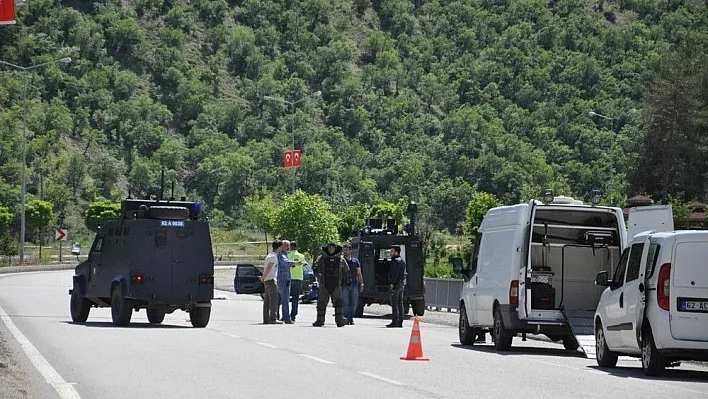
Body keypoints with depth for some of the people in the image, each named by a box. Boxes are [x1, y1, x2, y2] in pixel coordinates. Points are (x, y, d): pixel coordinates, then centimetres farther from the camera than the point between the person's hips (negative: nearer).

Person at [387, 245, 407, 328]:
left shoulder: (396, 261, -13)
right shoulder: (402, 261, 18)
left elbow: (395, 274, -21)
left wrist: (392, 283, -23)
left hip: (396, 284, -10)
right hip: (402, 284, 10)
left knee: (394, 303, -9)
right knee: (400, 303, 10)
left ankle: (395, 322, -12)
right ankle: (400, 322, 11)